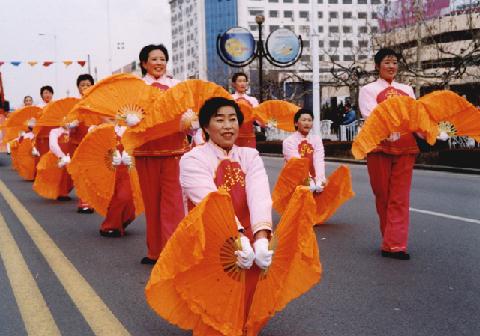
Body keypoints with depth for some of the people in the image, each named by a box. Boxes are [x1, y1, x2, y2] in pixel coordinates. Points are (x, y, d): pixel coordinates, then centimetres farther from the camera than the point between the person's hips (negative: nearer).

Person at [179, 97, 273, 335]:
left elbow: (260, 197, -12)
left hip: (249, 238, 4)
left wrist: (261, 238, -32)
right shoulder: (193, 160, -3)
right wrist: (239, 237, -38)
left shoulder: (250, 156, 9)